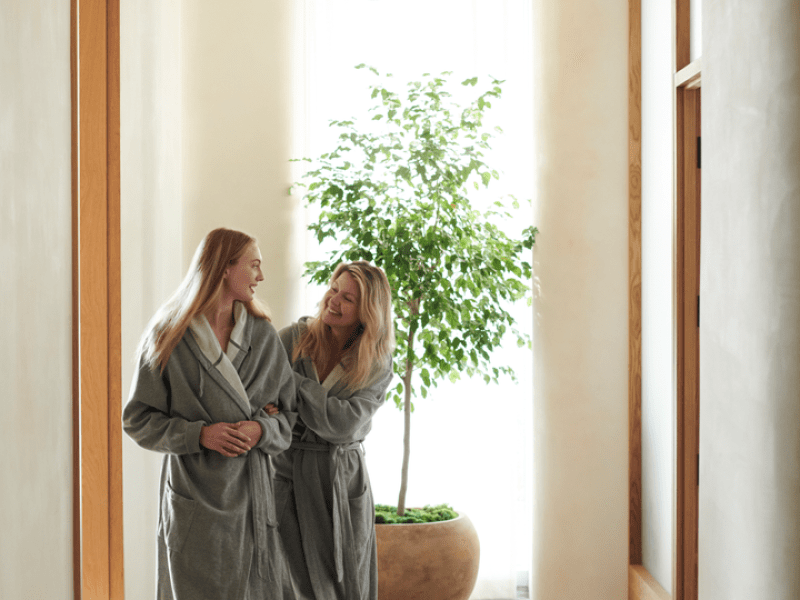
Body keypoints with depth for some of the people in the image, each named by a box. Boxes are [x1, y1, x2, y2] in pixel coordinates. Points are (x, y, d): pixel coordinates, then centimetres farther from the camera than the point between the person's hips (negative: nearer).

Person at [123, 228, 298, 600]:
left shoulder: (263, 337, 8)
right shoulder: (169, 338, -2)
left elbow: (291, 413, 9)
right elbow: (138, 419, -2)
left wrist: (262, 429, -12)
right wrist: (199, 434, -15)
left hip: (251, 495, 3)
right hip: (193, 498, -3)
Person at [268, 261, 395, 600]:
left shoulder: (377, 367, -4)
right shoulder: (292, 339, -2)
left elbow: (342, 423, -17)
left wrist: (289, 379, -19)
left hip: (340, 481, 0)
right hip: (285, 472, 0)